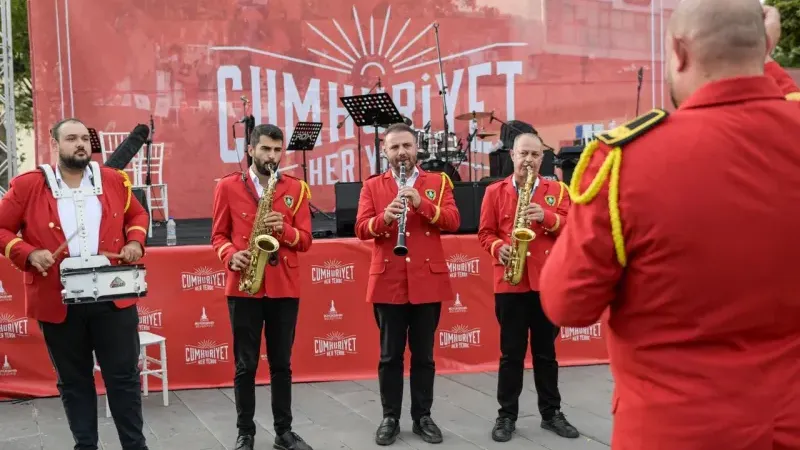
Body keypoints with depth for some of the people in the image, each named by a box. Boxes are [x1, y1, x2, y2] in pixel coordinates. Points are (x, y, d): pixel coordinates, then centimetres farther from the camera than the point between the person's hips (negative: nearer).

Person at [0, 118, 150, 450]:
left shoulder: (113, 180, 5)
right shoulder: (28, 186, -2)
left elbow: (137, 215, 18)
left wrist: (135, 241, -1)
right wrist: (29, 253, -13)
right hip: (59, 302, -1)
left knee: (124, 376, 8)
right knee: (73, 381, 13)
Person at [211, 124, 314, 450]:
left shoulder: (296, 189, 5)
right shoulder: (228, 187, 2)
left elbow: (305, 239, 3)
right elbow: (218, 234, 6)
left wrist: (284, 229, -17)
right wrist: (230, 256, -14)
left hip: (285, 288, 1)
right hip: (243, 288, -1)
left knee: (282, 364, 10)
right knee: (245, 365, 6)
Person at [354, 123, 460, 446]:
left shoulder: (438, 182, 7)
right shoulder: (372, 186, 7)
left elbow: (453, 221, -6)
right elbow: (360, 229, -3)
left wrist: (423, 204, -20)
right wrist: (384, 218, -22)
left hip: (428, 280, 0)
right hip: (388, 282, 0)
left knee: (424, 354, 9)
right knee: (390, 355, 6)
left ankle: (422, 417, 20)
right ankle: (390, 418, 17)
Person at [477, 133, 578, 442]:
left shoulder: (557, 190, 8)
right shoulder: (495, 191, 6)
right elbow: (485, 233, 4)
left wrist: (548, 217, -18)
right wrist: (498, 248, -15)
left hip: (547, 282, 1)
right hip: (509, 282, -1)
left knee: (546, 351, 11)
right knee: (511, 353, 4)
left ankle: (551, 412, 22)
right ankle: (507, 414, 15)